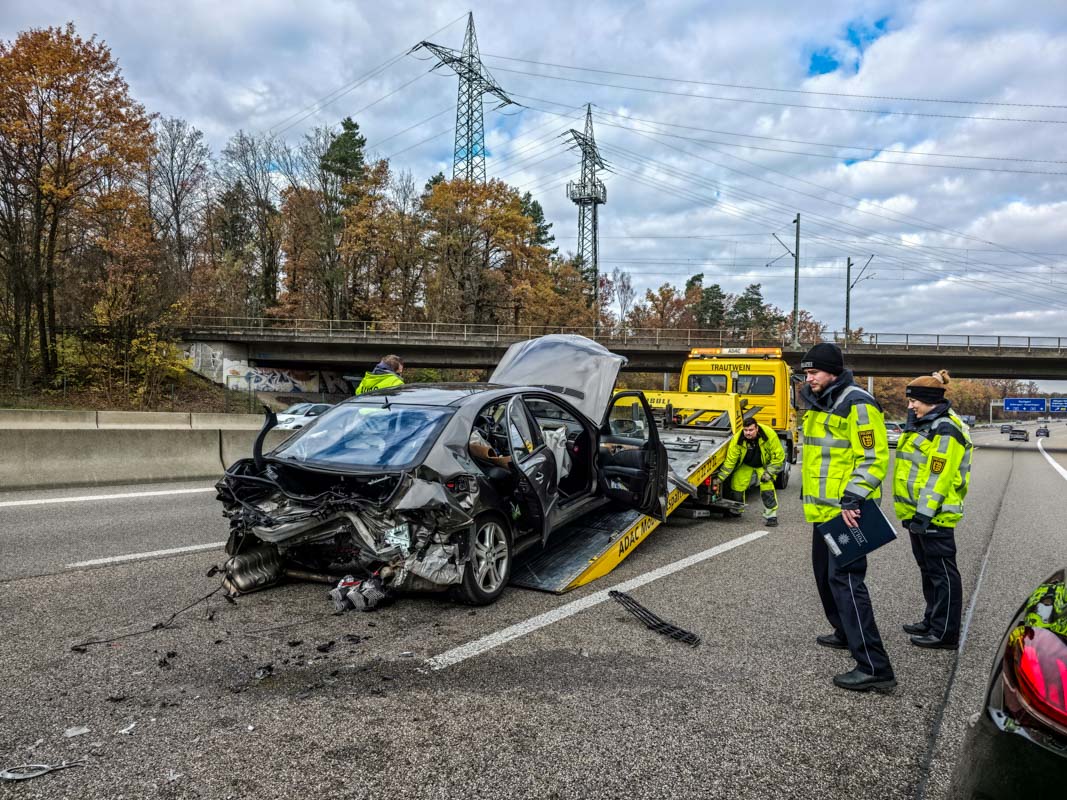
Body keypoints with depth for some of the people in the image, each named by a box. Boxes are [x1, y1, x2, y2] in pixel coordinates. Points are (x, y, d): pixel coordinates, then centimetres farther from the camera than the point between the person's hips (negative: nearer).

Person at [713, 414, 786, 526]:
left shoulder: (769, 435, -33)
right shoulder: (738, 440, -28)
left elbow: (778, 455, -20)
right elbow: (730, 461, -20)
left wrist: (769, 472, -21)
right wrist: (720, 477, -23)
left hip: (765, 464, -2)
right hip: (745, 465, 2)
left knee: (767, 485, -18)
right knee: (737, 484, -2)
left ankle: (771, 516, -8)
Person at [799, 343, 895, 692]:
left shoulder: (857, 405, -15)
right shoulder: (819, 405, 15)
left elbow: (874, 458, -19)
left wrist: (852, 498, -25)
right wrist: (812, 496, 23)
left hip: (847, 512, -10)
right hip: (823, 510, 10)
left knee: (845, 580, -13)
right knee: (825, 574, 20)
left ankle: (874, 667, -10)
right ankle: (846, 633, 39)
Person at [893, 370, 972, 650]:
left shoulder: (945, 431, -17)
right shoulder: (924, 425, 15)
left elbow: (939, 477, -22)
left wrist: (924, 513, -24)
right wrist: (914, 512, 23)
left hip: (934, 516, -10)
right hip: (917, 513, 10)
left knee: (942, 573, -2)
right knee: (928, 570, 19)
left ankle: (945, 634, 6)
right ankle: (932, 621, 31)